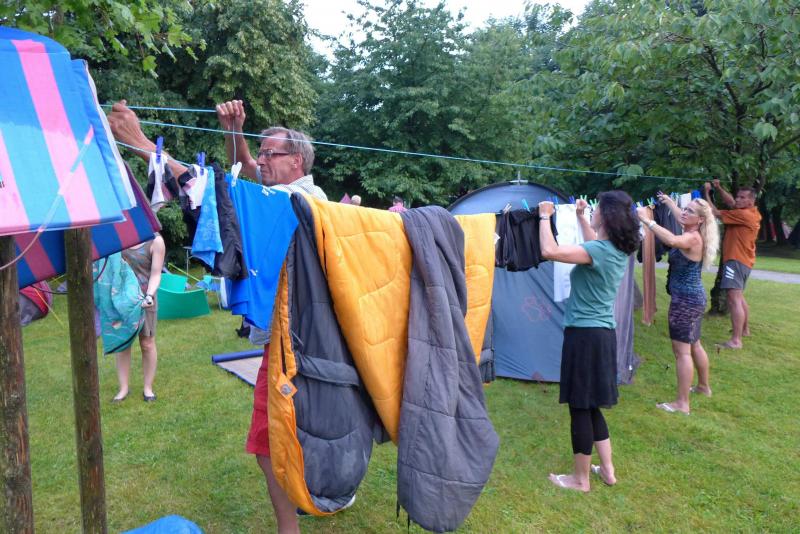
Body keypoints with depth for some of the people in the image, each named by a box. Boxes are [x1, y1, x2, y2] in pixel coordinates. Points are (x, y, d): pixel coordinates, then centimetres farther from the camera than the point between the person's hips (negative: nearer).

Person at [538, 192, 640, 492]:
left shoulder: (599, 251, -20)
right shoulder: (618, 250, 7)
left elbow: (549, 251, -29)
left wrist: (545, 217, -14)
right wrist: (580, 216, 33)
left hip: (584, 335, -9)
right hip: (604, 332, 9)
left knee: (580, 407, 4)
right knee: (591, 406, 21)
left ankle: (580, 479, 18)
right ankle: (607, 469, 32)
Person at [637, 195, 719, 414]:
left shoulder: (692, 238, -20)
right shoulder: (691, 234, 7)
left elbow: (672, 240, -44)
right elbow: (681, 219, 32)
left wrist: (647, 220, -41)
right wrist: (669, 202, 43)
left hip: (685, 299, -10)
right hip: (693, 297, 10)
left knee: (682, 351, -7)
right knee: (694, 345, 25)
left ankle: (682, 403, -3)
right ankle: (704, 386, 42)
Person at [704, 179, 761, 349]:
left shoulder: (744, 214, -16)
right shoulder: (751, 212, 11)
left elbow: (716, 213, -14)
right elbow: (730, 202, 20)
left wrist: (707, 193, -6)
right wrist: (719, 188, 6)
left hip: (736, 260, -11)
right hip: (742, 260, 11)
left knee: (734, 299, -16)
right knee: (739, 297, 24)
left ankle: (736, 340, -21)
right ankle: (745, 329, 37)